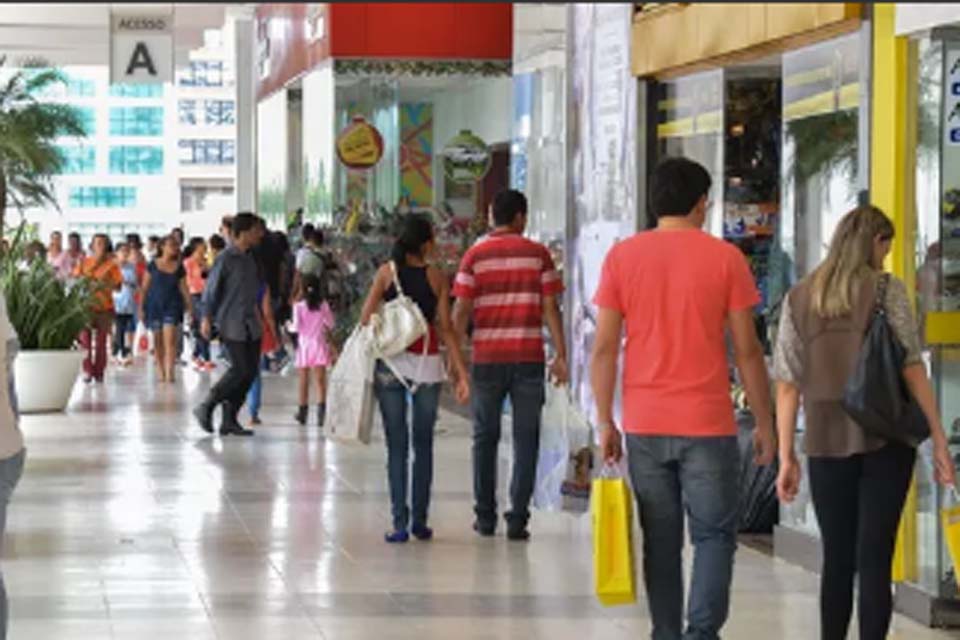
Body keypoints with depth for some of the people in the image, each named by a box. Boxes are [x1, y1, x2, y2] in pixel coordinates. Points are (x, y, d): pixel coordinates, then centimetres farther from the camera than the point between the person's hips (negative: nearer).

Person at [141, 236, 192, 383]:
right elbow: (145, 287, 4)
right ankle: (161, 372, 15)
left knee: (170, 340, -13)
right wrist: (141, 307, 2)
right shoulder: (153, 265, 1)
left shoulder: (179, 267, 4)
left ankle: (170, 372, -17)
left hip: (172, 305, -1)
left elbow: (183, 288, 6)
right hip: (154, 305, 1)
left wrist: (189, 306, 1)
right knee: (157, 341, 6)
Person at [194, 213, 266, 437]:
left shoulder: (251, 258, 12)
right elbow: (211, 288, -10)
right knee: (241, 370, -12)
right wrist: (207, 318, -14)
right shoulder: (226, 259, -11)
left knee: (250, 371, 3)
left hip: (250, 323, 8)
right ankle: (206, 408, 1)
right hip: (232, 323, -8)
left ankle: (229, 420, 9)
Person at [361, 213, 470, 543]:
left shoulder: (387, 272, 0)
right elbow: (446, 327, -3)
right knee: (423, 444, 12)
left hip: (390, 363, 0)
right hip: (427, 363, 0)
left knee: (396, 445, 3)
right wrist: (461, 372, 0)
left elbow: (365, 318, -3)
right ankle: (420, 521, 13)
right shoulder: (436, 277, 0)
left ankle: (400, 522, -3)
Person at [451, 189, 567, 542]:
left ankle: (485, 517, 14)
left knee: (485, 438, 12)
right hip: (529, 358, -1)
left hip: (487, 358, 1)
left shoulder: (475, 255, 1)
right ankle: (517, 519, -2)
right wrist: (561, 355, 2)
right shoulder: (538, 254, 1)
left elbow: (462, 311, -3)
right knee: (525, 439, 3)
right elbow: (550, 308, -2)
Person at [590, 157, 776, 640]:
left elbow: (604, 348, 0)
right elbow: (747, 350, -2)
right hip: (708, 426, -2)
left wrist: (605, 422, 8)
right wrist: (764, 423, 6)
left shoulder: (621, 257, 2)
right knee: (714, 534, 5)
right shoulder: (725, 258, -3)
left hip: (644, 426, 2)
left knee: (660, 541, 11)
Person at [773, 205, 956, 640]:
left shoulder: (798, 300, 8)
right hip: (884, 439, -3)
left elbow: (787, 385, 5)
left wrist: (786, 457, 7)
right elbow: (912, 369, -7)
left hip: (827, 443, 3)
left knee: (837, 558, 13)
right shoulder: (887, 290, -2)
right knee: (874, 557, -2)